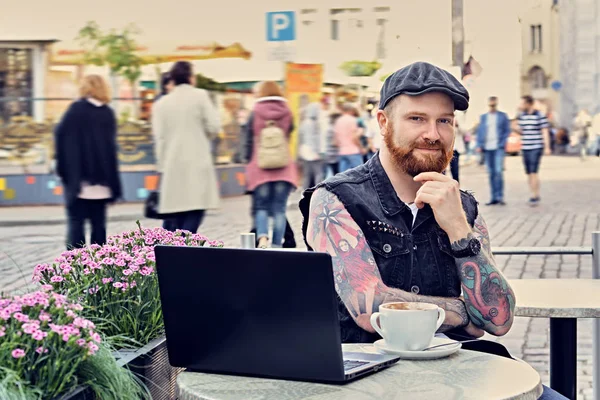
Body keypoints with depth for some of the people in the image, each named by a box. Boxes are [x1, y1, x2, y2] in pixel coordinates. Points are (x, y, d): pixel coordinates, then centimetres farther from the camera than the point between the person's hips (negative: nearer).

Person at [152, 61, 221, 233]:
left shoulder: (160, 103, 8)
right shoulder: (200, 96, 0)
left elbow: (159, 137, 5)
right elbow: (214, 126, -4)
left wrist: (162, 166, 9)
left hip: (172, 167, 4)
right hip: (197, 165, -4)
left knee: (172, 221, 9)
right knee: (192, 218, -5)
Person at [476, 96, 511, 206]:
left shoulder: (503, 116, 8)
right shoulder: (483, 117, 15)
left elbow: (507, 131, 5)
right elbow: (479, 132, 13)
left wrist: (502, 143, -9)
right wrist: (479, 145, 1)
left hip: (498, 147, -3)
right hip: (487, 148, 3)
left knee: (498, 171, -14)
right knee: (491, 173, 4)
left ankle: (500, 196, -9)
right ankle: (494, 198, 8)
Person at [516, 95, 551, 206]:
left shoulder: (540, 116, -7)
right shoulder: (522, 116, 9)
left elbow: (545, 132, -7)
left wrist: (547, 147, -12)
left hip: (536, 148, -6)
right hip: (525, 148, 6)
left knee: (533, 172, -12)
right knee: (529, 173, 7)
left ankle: (535, 196, -8)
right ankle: (535, 196, 16)